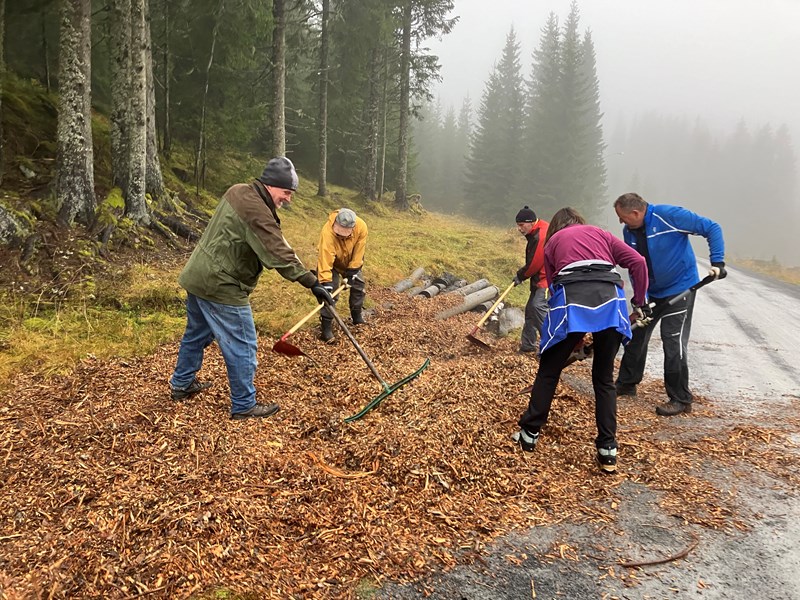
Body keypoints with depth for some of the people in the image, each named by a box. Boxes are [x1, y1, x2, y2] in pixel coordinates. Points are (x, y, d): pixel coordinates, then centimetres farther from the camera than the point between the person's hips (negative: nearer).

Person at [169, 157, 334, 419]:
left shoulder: (238, 192, 7)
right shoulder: (256, 211, -24)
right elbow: (280, 255, -28)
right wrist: (313, 283, -25)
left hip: (198, 277, 10)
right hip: (221, 287, -10)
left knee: (197, 334, 25)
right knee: (242, 347, 1)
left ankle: (181, 384, 42)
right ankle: (244, 405, 12)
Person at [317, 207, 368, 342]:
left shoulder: (361, 227, -33)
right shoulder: (327, 232, -43)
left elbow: (358, 253, -21)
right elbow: (325, 261, -45)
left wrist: (352, 272, -19)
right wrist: (326, 283, -48)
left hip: (351, 261, 4)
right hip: (332, 260, -4)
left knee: (358, 284, 7)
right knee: (330, 291, -15)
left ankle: (358, 317, 27)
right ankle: (326, 326, -9)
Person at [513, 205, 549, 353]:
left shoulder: (540, 237, -22)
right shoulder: (535, 233, 10)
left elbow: (535, 263, -19)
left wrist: (520, 276, -5)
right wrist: (522, 273, 9)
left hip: (546, 280, -11)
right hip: (540, 279, 11)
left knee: (538, 306, -24)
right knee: (531, 309, 13)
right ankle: (527, 345, 23)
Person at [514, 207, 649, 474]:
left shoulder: (552, 242, 26)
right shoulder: (599, 233, 28)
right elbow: (637, 262, 15)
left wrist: (577, 333, 30)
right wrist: (640, 301, 22)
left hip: (572, 300, -2)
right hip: (610, 299, 2)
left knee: (548, 371, 14)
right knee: (604, 378, 13)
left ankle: (529, 434, 21)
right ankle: (608, 450, 12)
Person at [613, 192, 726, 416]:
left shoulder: (669, 215, -22)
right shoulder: (629, 232, -3)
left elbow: (712, 228, -17)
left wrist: (717, 262, -25)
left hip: (680, 289, -7)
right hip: (651, 292, 7)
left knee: (674, 344, -8)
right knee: (635, 336, 12)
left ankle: (680, 400, 5)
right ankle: (626, 383, 29)